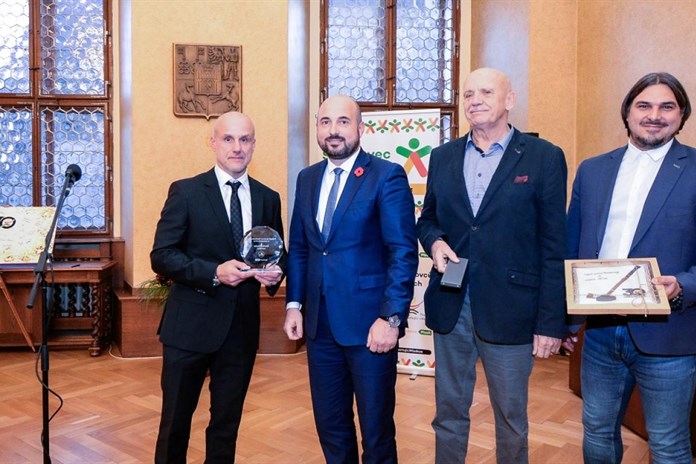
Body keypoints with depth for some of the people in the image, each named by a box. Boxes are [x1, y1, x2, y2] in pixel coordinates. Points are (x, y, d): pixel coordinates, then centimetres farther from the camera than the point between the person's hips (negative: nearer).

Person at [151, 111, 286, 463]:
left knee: (227, 423, 17)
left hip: (242, 327, 3)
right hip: (191, 325, -3)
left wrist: (275, 272, -10)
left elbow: (278, 254, 14)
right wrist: (214, 272, -22)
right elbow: (161, 256, -9)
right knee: (175, 421, 12)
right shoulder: (185, 192, -4)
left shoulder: (268, 198, 6)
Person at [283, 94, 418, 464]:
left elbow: (404, 252, -12)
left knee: (376, 428, 9)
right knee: (330, 425, 17)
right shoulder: (307, 179, 11)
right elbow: (298, 248, 14)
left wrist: (391, 318, -18)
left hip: (368, 323, -5)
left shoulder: (388, 176, -7)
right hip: (320, 322, 5)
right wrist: (295, 304, 6)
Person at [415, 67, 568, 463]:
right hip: (450, 308, 4)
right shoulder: (443, 157, 8)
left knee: (512, 419, 13)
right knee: (449, 414, 16)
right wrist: (435, 241, -6)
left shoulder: (544, 157, -4)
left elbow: (554, 247, -6)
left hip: (510, 310, -3)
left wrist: (552, 322, -9)